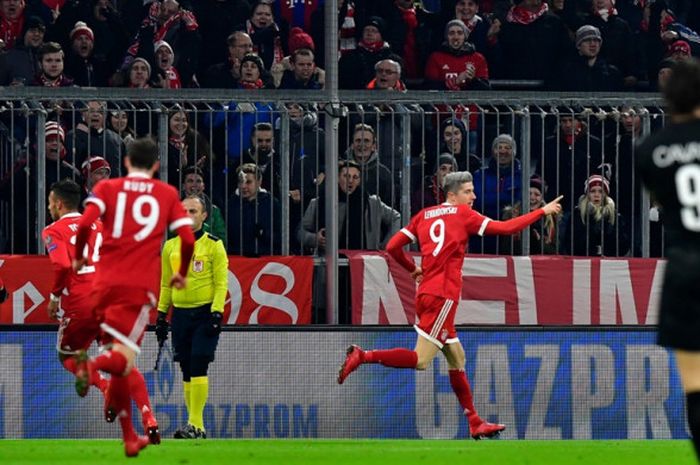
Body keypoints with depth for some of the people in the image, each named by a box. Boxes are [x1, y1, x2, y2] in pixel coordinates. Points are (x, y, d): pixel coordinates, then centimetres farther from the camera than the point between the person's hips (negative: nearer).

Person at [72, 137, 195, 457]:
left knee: (120, 362, 16)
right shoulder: (168, 194, 10)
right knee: (123, 359, -7)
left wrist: (78, 257, 11)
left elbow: (84, 224, -7)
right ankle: (93, 366, -42)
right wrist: (182, 274, 20)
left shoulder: (107, 188, 9)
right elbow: (188, 239, 2)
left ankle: (129, 437, 19)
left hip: (105, 283, 2)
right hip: (141, 286, -2)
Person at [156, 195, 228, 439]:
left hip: (205, 313, -5)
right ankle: (196, 426, 10)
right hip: (181, 314, 5)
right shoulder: (170, 246, 11)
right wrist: (161, 314, 14)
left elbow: (221, 282, -6)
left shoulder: (214, 245, -2)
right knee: (187, 371, 4)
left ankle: (195, 424, -14)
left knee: (198, 366, -14)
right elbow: (165, 284, 18)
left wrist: (216, 314, -15)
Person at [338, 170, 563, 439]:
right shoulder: (463, 214, 0)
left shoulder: (424, 215, 16)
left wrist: (413, 269, 29)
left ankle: (475, 424, 14)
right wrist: (543, 212, 5)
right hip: (443, 294, -8)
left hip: (427, 294, 8)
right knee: (421, 361, -10)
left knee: (457, 360, 12)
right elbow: (505, 228, -4)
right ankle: (363, 356, -17)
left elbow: (392, 247, 12)